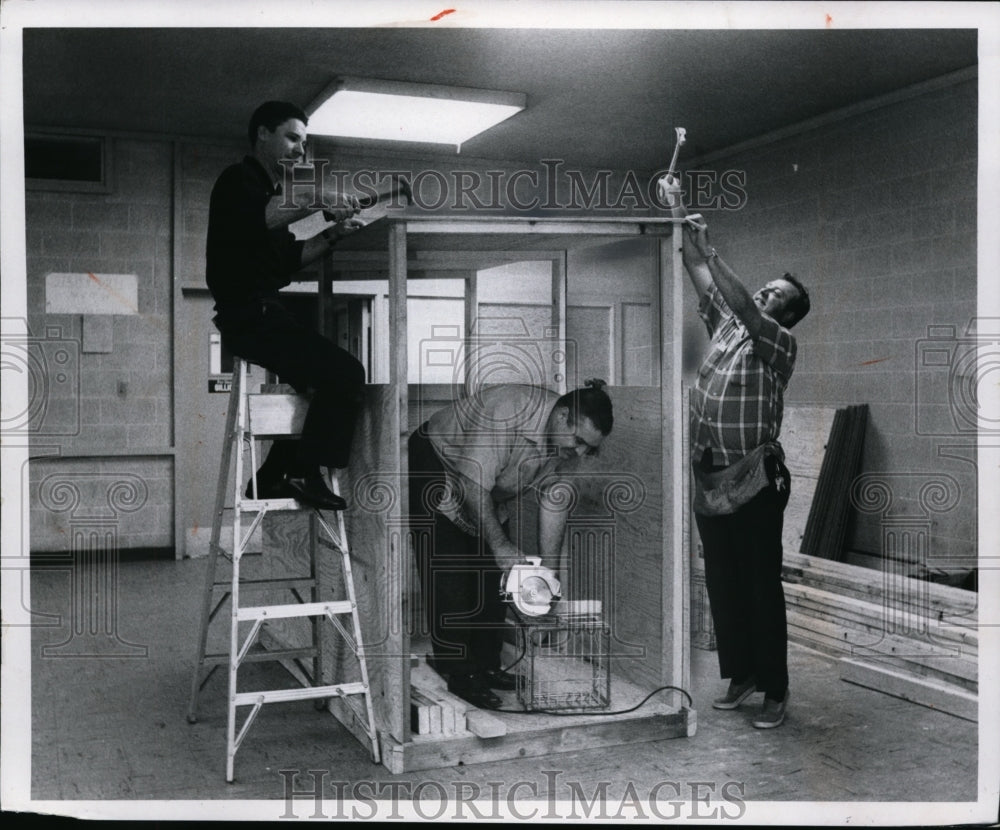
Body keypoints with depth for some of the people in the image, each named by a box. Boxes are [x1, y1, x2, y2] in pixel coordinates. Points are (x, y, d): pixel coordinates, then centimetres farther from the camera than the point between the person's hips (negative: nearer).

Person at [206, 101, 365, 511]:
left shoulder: (269, 191, 26)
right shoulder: (238, 180, -3)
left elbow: (290, 258, 22)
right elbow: (255, 219, -27)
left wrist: (333, 233, 10)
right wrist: (315, 201, -26)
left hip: (264, 316, 11)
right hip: (249, 318, -11)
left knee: (330, 376, 18)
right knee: (345, 372, -19)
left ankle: (273, 477, 14)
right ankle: (306, 474, -11)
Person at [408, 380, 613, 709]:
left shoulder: (564, 443, -13)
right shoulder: (508, 410, -38)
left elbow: (554, 503, -8)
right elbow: (474, 487, -36)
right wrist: (500, 545, -33)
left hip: (488, 498, 8)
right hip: (433, 469, -7)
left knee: (494, 578, 6)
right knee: (451, 579, -10)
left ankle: (487, 666, 17)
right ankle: (460, 675, -2)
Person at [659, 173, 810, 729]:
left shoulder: (781, 343, -8)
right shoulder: (727, 326, 11)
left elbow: (744, 305, -24)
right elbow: (699, 276, 9)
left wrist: (709, 247, -23)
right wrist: (680, 219, 3)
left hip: (755, 481, -6)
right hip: (710, 479, 7)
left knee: (762, 587, 0)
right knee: (723, 585, 13)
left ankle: (776, 691, 11)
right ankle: (741, 674, 27)